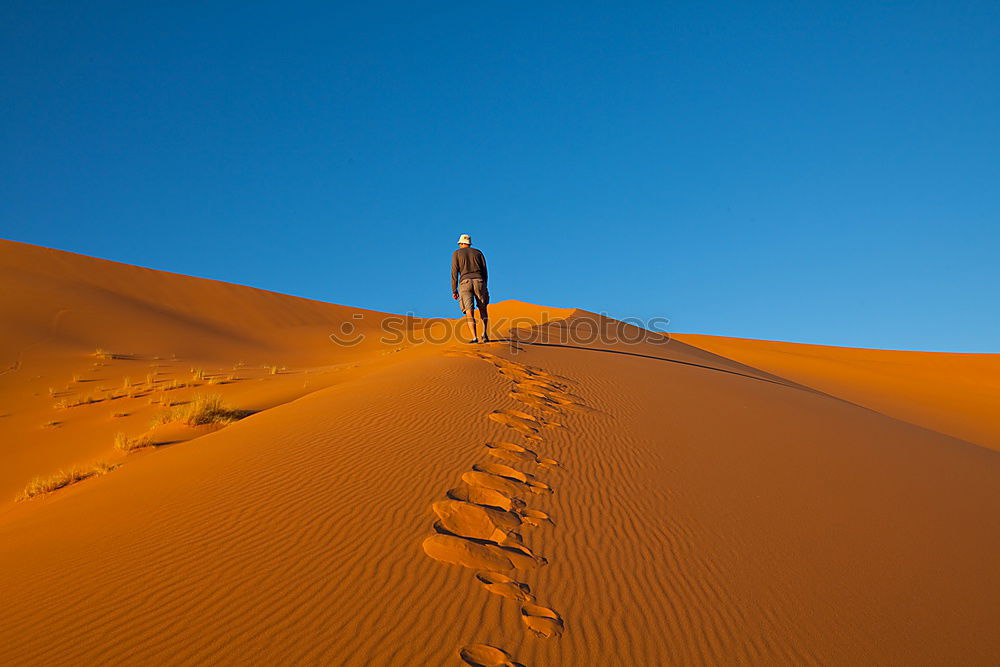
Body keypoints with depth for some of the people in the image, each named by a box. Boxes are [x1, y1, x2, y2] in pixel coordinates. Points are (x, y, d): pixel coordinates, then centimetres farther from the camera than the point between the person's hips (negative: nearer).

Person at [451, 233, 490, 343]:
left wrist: (454, 291, 4)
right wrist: (484, 288, 20)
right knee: (483, 309, 17)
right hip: (479, 282, 2)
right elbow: (484, 271, 14)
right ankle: (485, 334, 1)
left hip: (465, 283, -2)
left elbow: (454, 272, 3)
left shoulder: (456, 253, 12)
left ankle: (474, 338, -21)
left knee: (469, 313, -6)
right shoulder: (478, 252, 19)